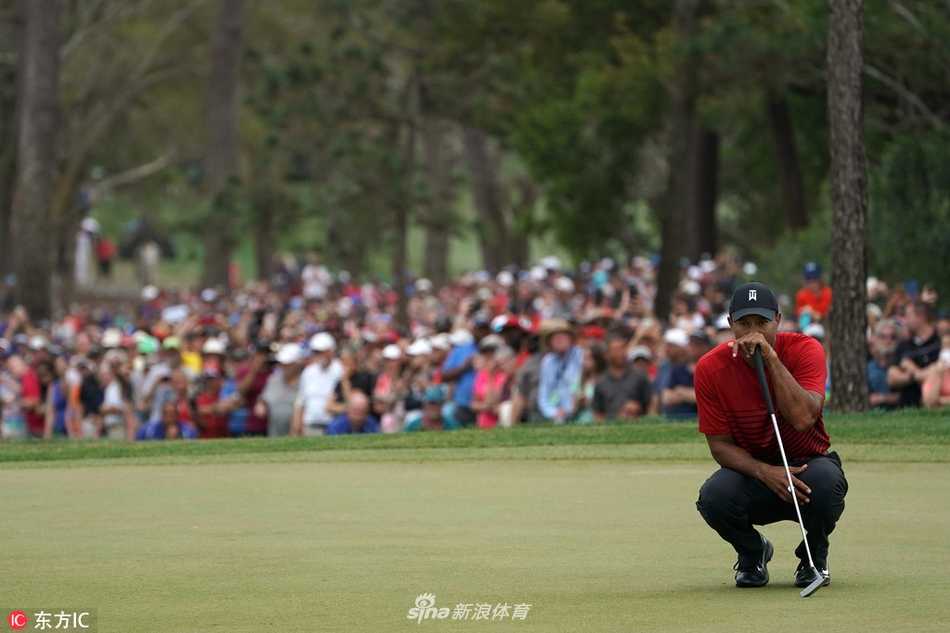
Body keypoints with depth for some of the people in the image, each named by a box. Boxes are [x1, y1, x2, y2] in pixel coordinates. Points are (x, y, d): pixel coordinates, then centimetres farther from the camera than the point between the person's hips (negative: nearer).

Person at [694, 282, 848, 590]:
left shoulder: (804, 350, -14)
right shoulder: (711, 368, -10)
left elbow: (803, 418, -30)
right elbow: (720, 445, -9)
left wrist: (770, 356, -32)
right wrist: (764, 472, -28)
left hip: (807, 464, -1)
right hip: (750, 469, 1)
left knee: (826, 480, -36)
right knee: (713, 497, -32)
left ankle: (814, 558, -2)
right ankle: (753, 553, 5)